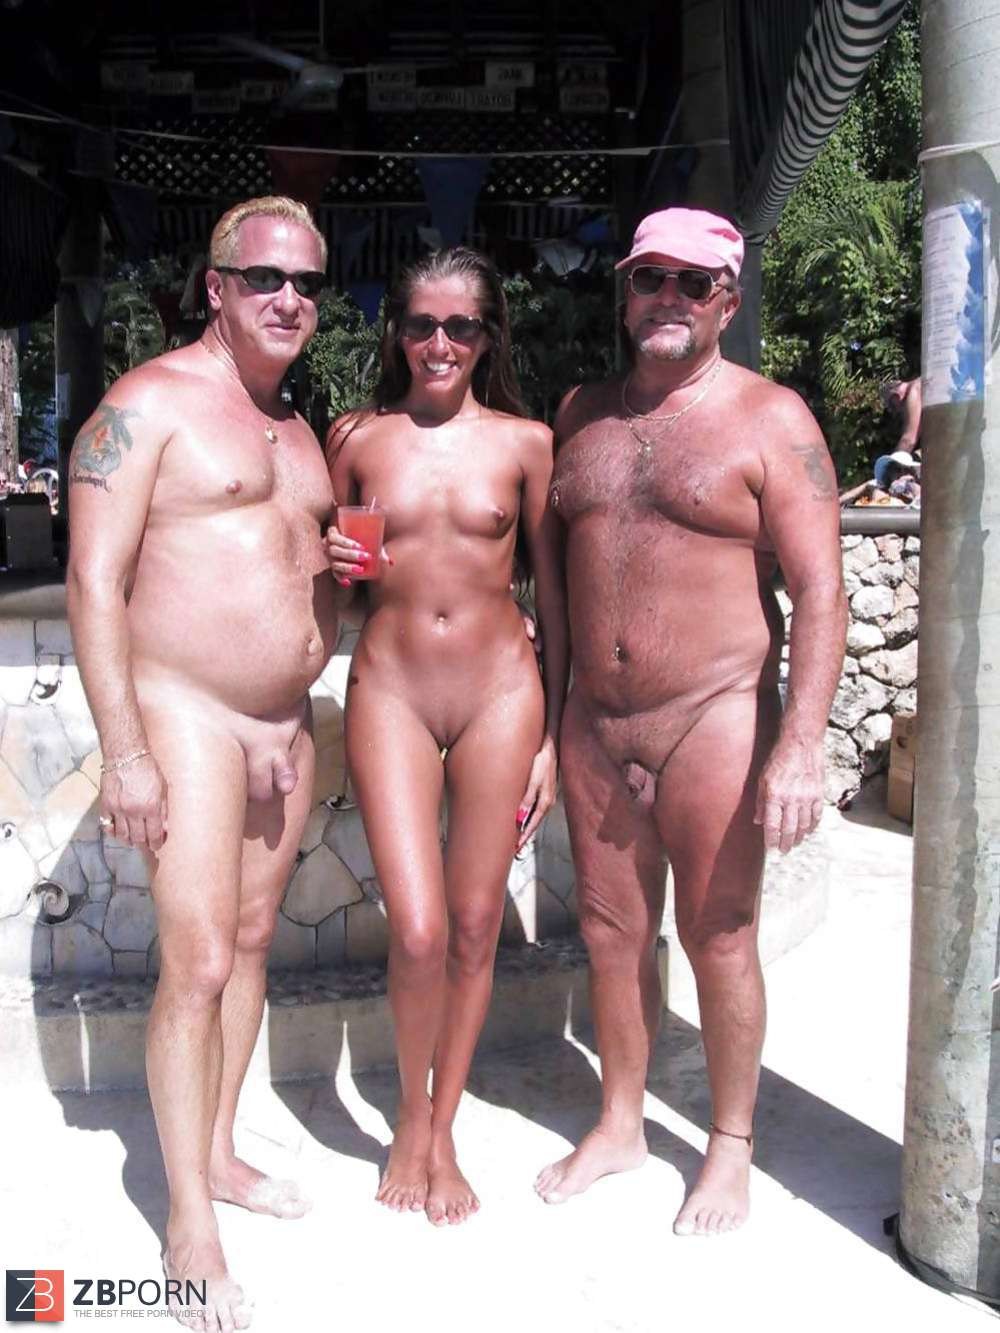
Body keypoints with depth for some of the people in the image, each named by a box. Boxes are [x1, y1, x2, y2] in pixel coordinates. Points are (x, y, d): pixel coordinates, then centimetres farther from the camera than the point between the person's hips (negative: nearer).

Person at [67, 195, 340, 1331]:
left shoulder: (296, 421, 15)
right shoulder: (148, 403, -9)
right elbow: (94, 581, -14)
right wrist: (124, 752, -18)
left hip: (285, 720, 8)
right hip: (185, 714, -7)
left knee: (252, 940, 14)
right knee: (198, 968, -7)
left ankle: (216, 1152, 31)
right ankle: (190, 1226, 8)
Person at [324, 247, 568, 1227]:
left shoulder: (525, 442, 3)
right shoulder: (356, 437, 5)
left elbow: (553, 595, 6)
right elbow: (328, 587, 16)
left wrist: (553, 735, 3)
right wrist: (336, 566, -9)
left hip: (499, 692, 1)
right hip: (389, 693, 0)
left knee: (475, 928, 7)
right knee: (417, 933, -8)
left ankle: (442, 1131, 29)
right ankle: (410, 1116, 23)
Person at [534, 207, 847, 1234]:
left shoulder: (769, 418, -5)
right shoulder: (578, 415, 11)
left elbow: (820, 591, -10)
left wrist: (799, 745, -19)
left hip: (714, 719, -5)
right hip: (593, 723, 5)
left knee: (717, 938, 5)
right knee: (611, 930, 13)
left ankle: (730, 1148, 25)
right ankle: (619, 1126, 32)